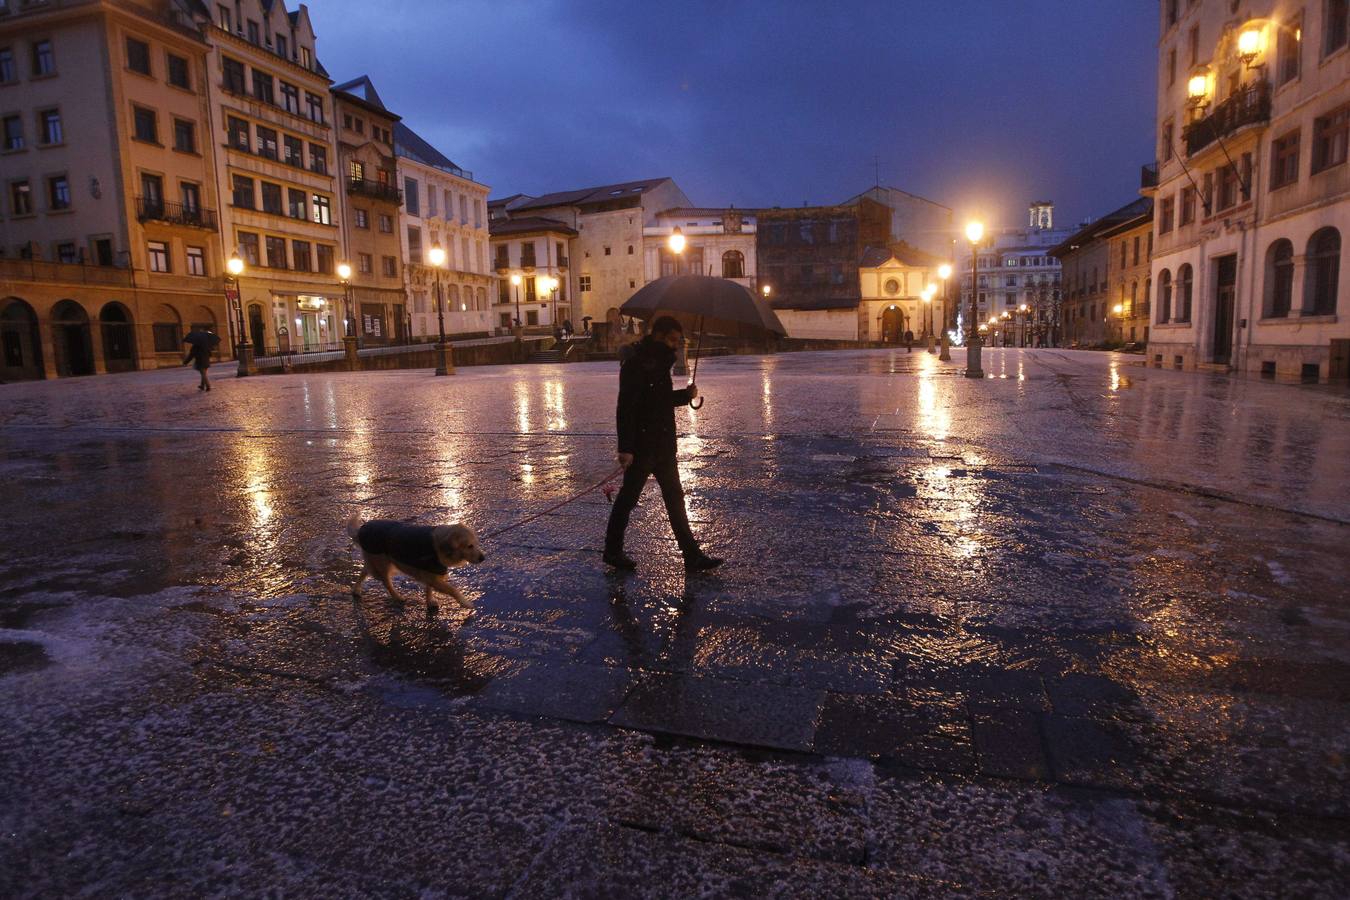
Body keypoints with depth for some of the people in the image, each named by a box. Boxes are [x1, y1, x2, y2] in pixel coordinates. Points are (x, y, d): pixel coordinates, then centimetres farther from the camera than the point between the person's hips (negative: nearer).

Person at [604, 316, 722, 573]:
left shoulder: (660, 362, 11)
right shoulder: (636, 364, -16)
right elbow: (625, 408, -21)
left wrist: (686, 395, 4)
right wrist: (625, 448, -25)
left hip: (663, 445, 9)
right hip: (641, 446, -9)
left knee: (675, 499, 9)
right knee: (627, 498, 6)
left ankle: (692, 556, 14)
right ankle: (613, 551, 22)